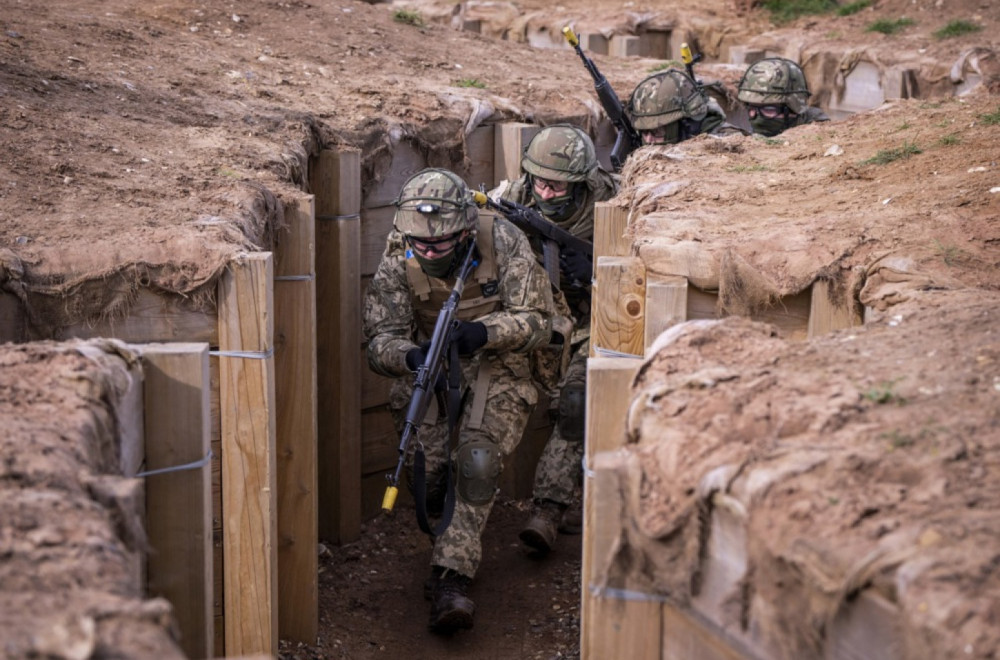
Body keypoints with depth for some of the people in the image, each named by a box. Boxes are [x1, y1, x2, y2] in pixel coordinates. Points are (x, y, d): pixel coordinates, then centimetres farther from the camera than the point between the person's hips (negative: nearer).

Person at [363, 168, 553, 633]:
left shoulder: (503, 242, -22)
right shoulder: (397, 258, -17)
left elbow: (537, 321, -18)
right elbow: (381, 336, -16)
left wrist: (483, 332, -38)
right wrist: (410, 356, -40)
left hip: (496, 365, -2)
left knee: (477, 464, -22)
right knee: (426, 472, -9)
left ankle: (451, 578, -19)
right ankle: (449, 540, 26)